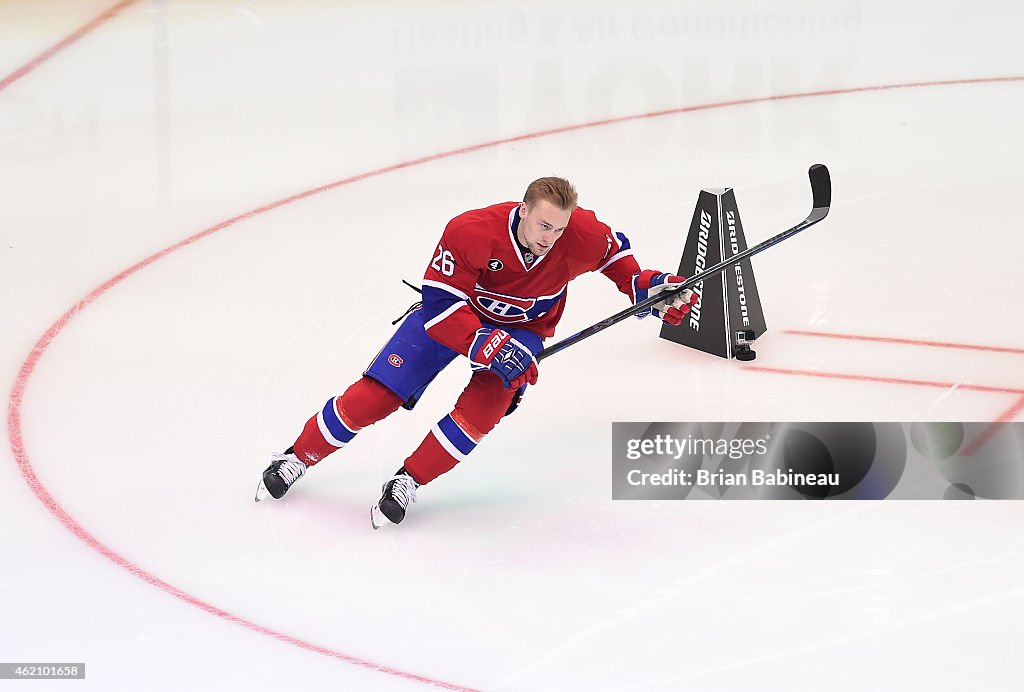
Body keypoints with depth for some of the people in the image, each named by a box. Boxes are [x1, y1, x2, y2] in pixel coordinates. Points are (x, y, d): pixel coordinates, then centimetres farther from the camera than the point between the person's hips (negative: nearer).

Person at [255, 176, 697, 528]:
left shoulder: (580, 234, -26)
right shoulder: (471, 233, -35)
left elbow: (612, 250, -1)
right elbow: (439, 304, -32)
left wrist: (644, 286, -15)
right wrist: (486, 344, -44)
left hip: (523, 326, 2)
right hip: (449, 310, -2)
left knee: (485, 404, -26)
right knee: (374, 397, -7)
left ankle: (408, 482, -8)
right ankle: (298, 458, 15)